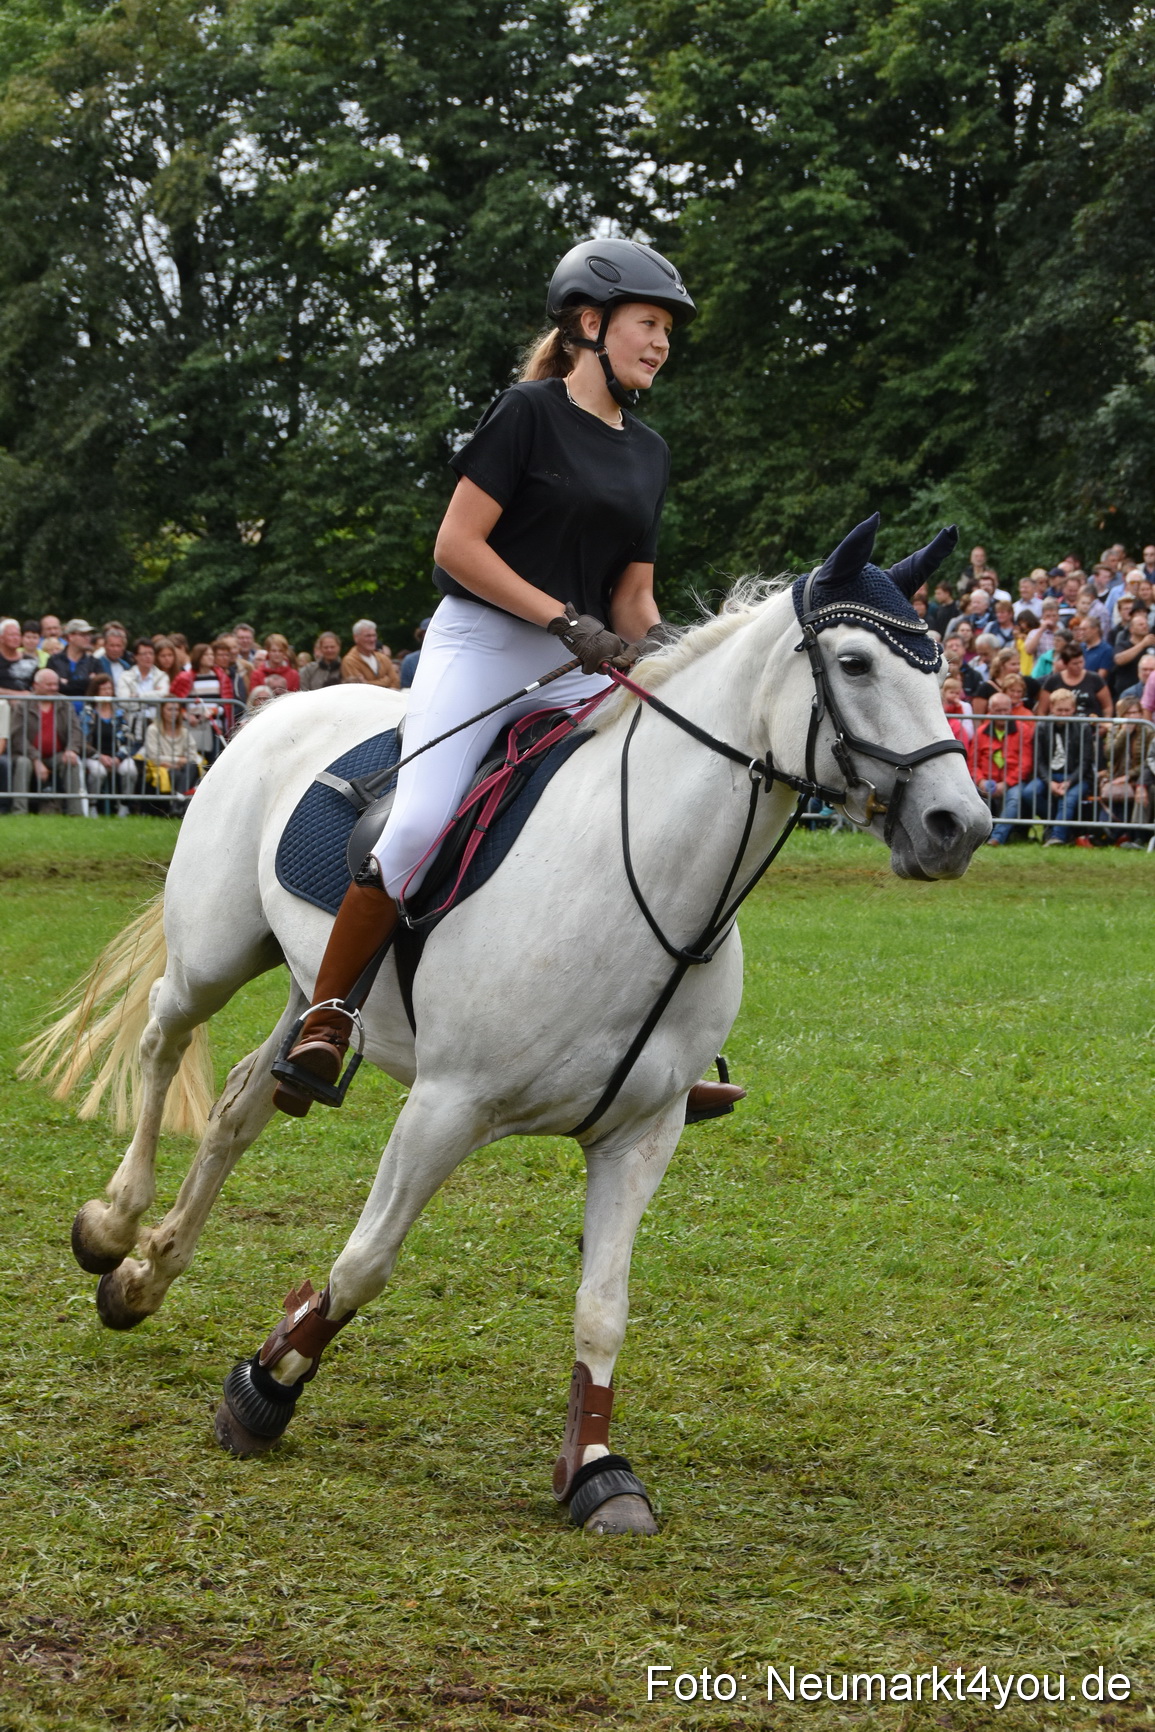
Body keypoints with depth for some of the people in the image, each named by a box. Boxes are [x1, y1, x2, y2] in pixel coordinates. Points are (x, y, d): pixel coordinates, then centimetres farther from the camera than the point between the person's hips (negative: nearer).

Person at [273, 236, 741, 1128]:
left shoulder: (650, 452, 17)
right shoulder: (529, 411, -4)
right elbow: (456, 545, -10)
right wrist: (565, 619, -15)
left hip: (578, 674, 7)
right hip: (482, 648, -7)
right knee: (421, 827, -26)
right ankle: (326, 1019, -11)